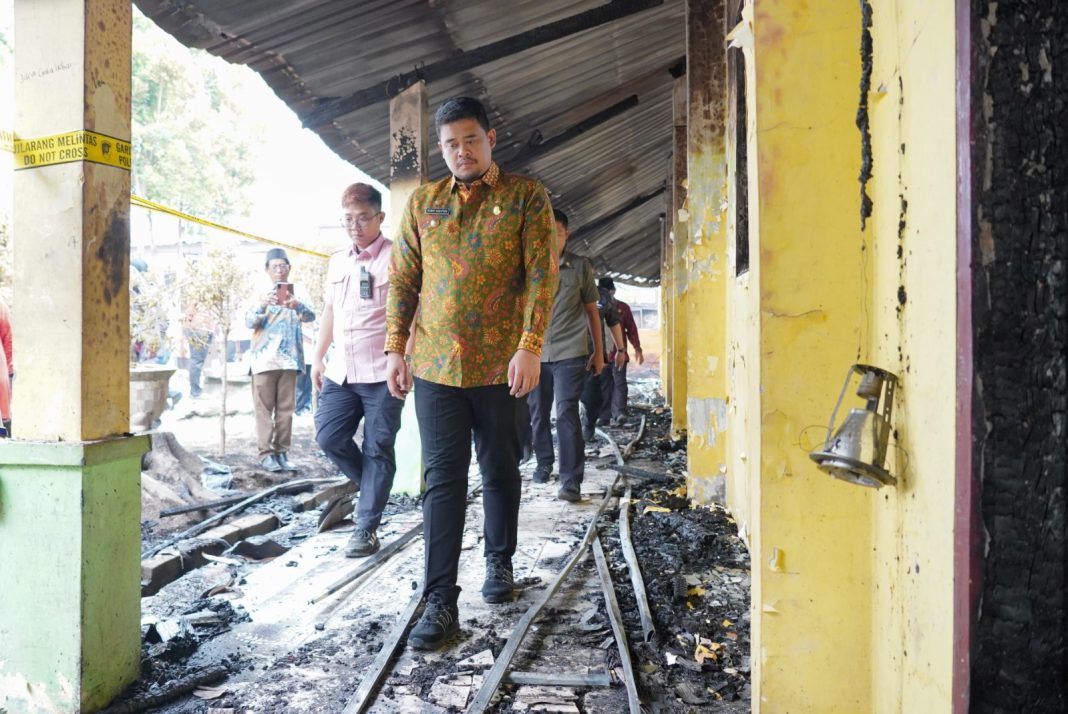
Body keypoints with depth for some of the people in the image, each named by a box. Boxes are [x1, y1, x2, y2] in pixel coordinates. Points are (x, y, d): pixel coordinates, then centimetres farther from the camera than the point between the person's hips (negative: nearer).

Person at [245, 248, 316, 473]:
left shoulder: (295, 295, 12)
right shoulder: (262, 295, 10)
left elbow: (311, 316, -6)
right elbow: (249, 322, -2)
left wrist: (297, 306, -28)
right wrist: (262, 306, -23)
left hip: (289, 360, 1)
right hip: (264, 359, -1)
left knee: (286, 408, 2)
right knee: (264, 408, -2)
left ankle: (282, 452, 7)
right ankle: (266, 453, -1)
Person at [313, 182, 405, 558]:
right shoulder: (337, 262, 15)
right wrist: (318, 358, 21)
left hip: (381, 373, -6)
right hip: (340, 371, 7)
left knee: (377, 449, 1)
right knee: (328, 438, 5)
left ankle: (367, 528, 11)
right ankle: (372, 489, 30)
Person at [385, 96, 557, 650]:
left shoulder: (525, 196, 2)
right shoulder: (423, 202, 11)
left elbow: (541, 274, -6)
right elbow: (403, 279, 11)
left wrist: (529, 348, -16)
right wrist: (395, 348, 3)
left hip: (500, 364, -1)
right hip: (434, 363, 2)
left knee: (500, 470, 13)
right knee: (442, 479, 0)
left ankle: (499, 562, 35)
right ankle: (440, 601, 6)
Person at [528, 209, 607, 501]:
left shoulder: (581, 266, 3)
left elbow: (591, 310, 10)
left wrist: (598, 351, 9)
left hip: (569, 352, -2)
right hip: (535, 353, 2)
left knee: (566, 413, -10)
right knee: (537, 413, 11)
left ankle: (571, 480, -5)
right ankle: (544, 463, 33)